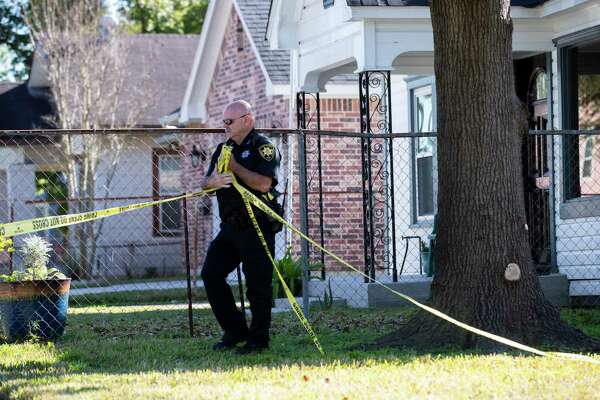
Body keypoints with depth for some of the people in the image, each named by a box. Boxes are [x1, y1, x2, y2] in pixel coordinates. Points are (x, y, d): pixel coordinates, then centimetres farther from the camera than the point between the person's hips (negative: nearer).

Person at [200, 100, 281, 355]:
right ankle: (234, 331, 12)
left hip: (257, 227, -8)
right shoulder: (224, 148, 16)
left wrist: (234, 166, -16)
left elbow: (264, 183, -20)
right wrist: (213, 181, -10)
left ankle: (258, 340, 6)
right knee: (211, 274, 2)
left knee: (257, 284, -4)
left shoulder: (263, 147, -6)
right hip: (230, 226, 8)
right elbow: (205, 183, 13)